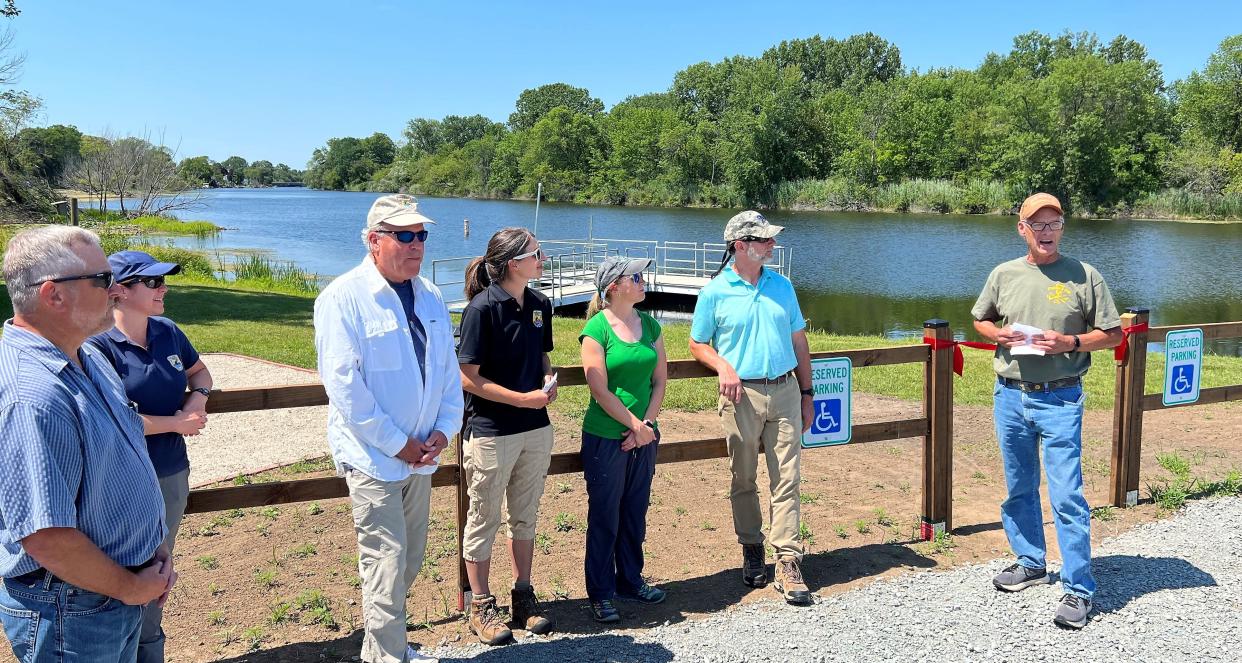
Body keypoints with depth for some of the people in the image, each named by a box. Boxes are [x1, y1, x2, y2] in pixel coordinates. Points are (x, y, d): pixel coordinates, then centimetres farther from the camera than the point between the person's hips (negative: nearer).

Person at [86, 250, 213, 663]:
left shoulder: (167, 332, 2)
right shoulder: (98, 346, -17)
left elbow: (199, 371, 20)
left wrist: (199, 397, -1)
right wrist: (177, 422, -15)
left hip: (172, 474, 7)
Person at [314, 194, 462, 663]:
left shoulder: (430, 297, 7)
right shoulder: (344, 298, -13)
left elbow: (449, 369, 11)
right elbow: (343, 384, -18)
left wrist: (443, 430, -3)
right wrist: (397, 443, -16)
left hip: (420, 453, 7)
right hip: (372, 455, -7)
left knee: (410, 559, 17)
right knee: (387, 563, -4)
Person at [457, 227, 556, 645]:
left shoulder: (540, 305, 4)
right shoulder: (482, 308, -15)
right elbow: (468, 377, -15)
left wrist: (549, 383, -4)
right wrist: (523, 399, -19)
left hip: (536, 429, 6)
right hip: (491, 433, -6)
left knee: (525, 516, 17)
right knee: (484, 519, 9)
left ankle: (523, 596, 31)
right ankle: (481, 606, 22)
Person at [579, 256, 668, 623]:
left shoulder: (649, 324, 6)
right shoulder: (596, 328, -12)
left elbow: (660, 380, 5)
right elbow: (600, 390, -15)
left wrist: (647, 423, -6)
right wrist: (636, 425, -13)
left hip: (644, 436, 5)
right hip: (605, 437, -5)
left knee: (635, 512, 16)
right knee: (604, 516, 5)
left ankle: (630, 580, 32)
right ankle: (601, 593, 17)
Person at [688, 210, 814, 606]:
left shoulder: (782, 286, 8)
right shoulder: (715, 292, -4)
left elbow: (799, 341, 13)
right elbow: (697, 344, 3)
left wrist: (806, 394, 11)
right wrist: (723, 367, -17)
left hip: (785, 392, 3)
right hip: (743, 395, -2)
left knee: (787, 480, -1)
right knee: (743, 480, 9)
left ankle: (788, 565, 1)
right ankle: (752, 550, 27)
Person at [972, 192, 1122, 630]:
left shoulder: (1084, 276, -3)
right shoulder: (1004, 274, 5)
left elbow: (1113, 333, 0)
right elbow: (979, 319, 18)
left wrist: (1071, 342, -16)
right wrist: (998, 334, -4)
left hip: (1060, 399, -4)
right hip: (1010, 396, 4)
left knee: (1066, 496, -7)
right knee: (1018, 489, 16)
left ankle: (1079, 589, 3)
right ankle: (1031, 563, 34)